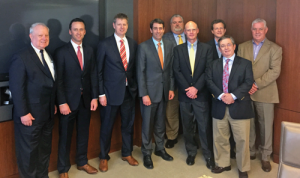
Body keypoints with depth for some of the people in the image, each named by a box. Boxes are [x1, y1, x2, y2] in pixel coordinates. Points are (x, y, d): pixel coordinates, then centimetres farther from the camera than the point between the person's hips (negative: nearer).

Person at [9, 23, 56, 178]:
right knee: (28, 151, 8)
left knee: (45, 149, 19)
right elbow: (16, 88, -17)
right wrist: (23, 113, -19)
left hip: (48, 113, 7)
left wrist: (53, 104, 10)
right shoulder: (21, 57, -14)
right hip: (30, 114, -7)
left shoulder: (48, 56, 10)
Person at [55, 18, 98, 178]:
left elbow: (93, 75, 7)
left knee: (83, 133, 14)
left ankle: (82, 162, 32)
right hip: (69, 100, -4)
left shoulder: (89, 51, 7)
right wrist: (62, 102, -14)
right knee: (65, 136, 7)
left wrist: (94, 97, 2)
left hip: (86, 99, 4)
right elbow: (58, 80, -9)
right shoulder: (62, 52, -7)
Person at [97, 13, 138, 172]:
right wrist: (101, 93, -9)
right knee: (107, 126, 8)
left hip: (129, 91, 4)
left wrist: (135, 87, 3)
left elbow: (135, 68, 9)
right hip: (111, 92, -3)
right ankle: (104, 157, 27)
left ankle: (127, 153, 34)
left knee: (128, 124, 15)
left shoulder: (133, 44, 4)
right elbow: (99, 71, -6)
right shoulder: (105, 45, -7)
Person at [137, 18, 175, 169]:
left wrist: (171, 88, 5)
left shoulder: (169, 45, 5)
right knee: (147, 124, 6)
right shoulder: (143, 47, -8)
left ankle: (160, 149, 32)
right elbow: (140, 72, -10)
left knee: (160, 123, 15)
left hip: (164, 91, 4)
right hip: (150, 91, -4)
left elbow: (171, 68, 9)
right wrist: (144, 94, -13)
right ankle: (147, 153, 21)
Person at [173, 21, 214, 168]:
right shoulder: (178, 49, 7)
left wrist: (196, 88, -13)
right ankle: (191, 152, 25)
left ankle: (208, 155, 15)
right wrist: (188, 89, -10)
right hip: (184, 94, 2)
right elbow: (176, 71, -1)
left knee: (203, 126, 1)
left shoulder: (206, 48, 3)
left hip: (201, 94, -1)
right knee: (187, 126, 10)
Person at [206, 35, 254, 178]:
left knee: (242, 140, 2)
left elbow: (248, 82, -6)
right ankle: (223, 164, 29)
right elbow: (209, 81, -1)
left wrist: (233, 95, -18)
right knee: (220, 139, 11)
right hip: (219, 107, 3)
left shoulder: (245, 63, 4)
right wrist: (221, 95, -16)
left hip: (239, 106, -2)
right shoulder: (213, 65, 11)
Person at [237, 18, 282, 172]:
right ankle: (250, 152, 28)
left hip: (265, 93, -2)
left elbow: (275, 71, -9)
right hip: (245, 93, 2)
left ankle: (265, 157, 20)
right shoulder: (243, 47, 10)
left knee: (266, 126, 5)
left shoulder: (275, 49, 2)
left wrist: (257, 84, -17)